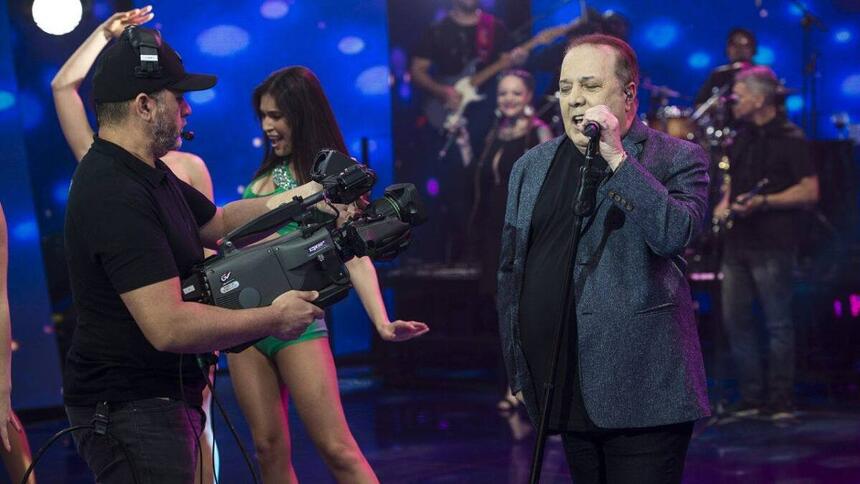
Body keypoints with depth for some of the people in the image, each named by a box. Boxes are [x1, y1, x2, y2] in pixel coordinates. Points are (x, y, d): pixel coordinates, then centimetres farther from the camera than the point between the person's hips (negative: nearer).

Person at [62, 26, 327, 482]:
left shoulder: (147, 173, 9)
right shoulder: (117, 197, -24)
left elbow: (218, 222, 24)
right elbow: (168, 326, -30)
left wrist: (300, 197, 13)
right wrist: (274, 318, -19)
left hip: (166, 399, 10)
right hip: (131, 411, -10)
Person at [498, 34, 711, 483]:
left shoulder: (675, 159, -1)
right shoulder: (532, 167, 13)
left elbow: (673, 234, -19)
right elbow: (510, 272, 17)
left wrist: (616, 156, -18)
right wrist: (518, 369, 15)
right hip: (567, 393, 5)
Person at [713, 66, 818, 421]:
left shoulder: (790, 139, -7)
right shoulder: (740, 139, 16)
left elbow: (810, 191, -12)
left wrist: (763, 202, -21)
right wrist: (723, 207, 8)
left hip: (771, 245, -8)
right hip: (737, 242, 8)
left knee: (778, 324, -4)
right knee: (736, 321, 7)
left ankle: (781, 401, 1)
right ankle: (751, 398, 14)